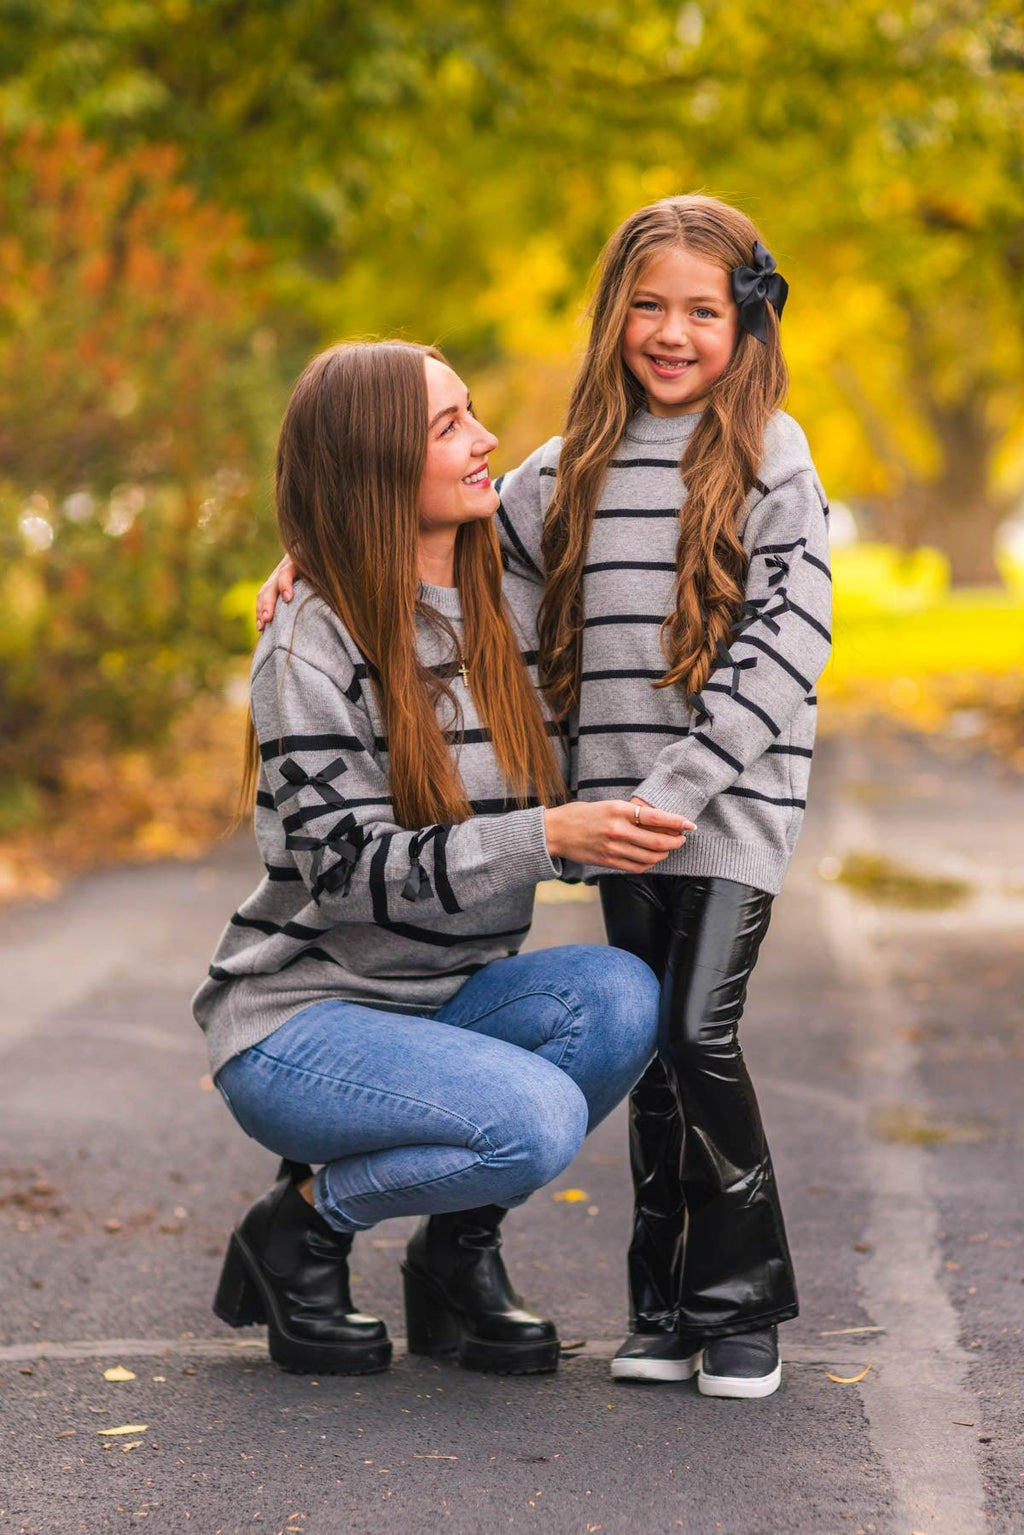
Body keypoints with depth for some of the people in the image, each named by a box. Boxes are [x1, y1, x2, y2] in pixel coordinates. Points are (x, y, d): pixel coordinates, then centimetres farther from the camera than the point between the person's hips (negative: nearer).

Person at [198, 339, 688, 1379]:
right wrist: (545, 836, -31)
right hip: (300, 1020, -7)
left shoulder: (491, 624, 8)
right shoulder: (312, 648, -14)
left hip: (446, 1005, 7)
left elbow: (536, 813, 19)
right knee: (538, 1118, -31)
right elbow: (346, 869, -22)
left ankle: (457, 1255, -3)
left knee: (616, 994, -23)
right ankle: (301, 1227, -4)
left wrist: (611, 830, -3)